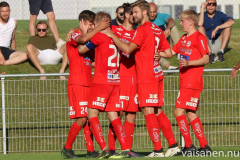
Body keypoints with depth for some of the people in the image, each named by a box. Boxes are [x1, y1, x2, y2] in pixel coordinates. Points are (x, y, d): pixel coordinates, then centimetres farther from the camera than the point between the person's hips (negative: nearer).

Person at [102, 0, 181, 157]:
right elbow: (169, 53, 17)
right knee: (158, 112, 12)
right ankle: (173, 145, 11)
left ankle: (158, 150, -11)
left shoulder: (142, 29, -11)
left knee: (149, 112, -7)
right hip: (157, 75, 9)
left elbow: (127, 49, -20)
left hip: (146, 77, -9)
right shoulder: (158, 30, 15)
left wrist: (112, 35, -12)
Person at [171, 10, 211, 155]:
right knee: (191, 114, 8)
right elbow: (171, 52, 22)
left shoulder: (199, 38, -9)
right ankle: (204, 146, 10)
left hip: (192, 82, -9)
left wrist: (189, 63, -26)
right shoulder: (184, 39, 18)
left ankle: (189, 146, -10)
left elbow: (206, 59, -14)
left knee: (179, 111, -13)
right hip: (185, 82, 9)